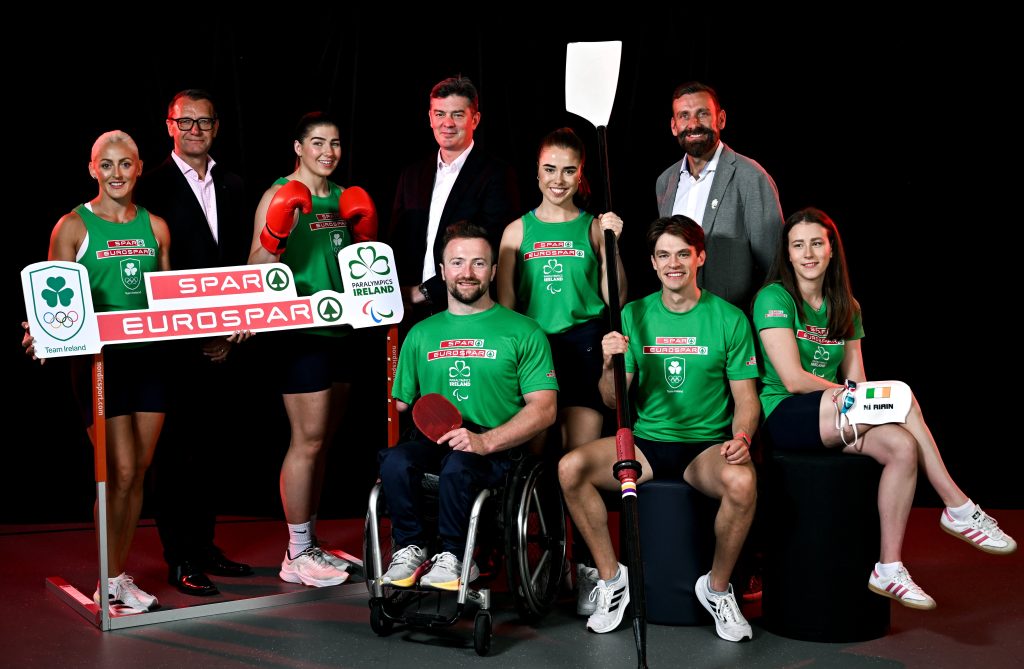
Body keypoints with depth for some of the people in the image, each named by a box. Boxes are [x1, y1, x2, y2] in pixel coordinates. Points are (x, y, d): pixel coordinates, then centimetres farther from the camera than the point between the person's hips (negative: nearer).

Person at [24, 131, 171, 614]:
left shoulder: (155, 226, 11)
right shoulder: (74, 226, -1)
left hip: (149, 356, 4)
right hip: (98, 356, -4)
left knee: (139, 471, 8)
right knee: (119, 472, -8)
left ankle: (122, 576, 20)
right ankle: (111, 583, 7)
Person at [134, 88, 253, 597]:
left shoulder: (232, 187, 14)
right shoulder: (151, 187, -4)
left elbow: (243, 262, 12)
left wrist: (235, 327, 0)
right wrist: (191, 334, -14)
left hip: (223, 340, 6)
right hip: (173, 341, -6)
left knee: (211, 446, 12)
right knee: (174, 451, -1)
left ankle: (203, 544, 23)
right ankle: (179, 559, 5)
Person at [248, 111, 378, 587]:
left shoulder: (343, 199, 14)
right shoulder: (280, 196, -6)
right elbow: (256, 270, -11)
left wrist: (364, 234, 5)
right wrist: (277, 231, -26)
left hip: (339, 330, 7)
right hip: (298, 331, -7)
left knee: (321, 442, 12)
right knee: (307, 441, -7)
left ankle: (309, 543, 21)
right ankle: (297, 556, 2)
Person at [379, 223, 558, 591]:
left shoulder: (523, 332, 7)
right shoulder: (421, 334, 19)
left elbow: (543, 409, -2)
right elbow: (400, 402, 18)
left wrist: (485, 441, -16)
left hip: (496, 450, -3)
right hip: (430, 442, 3)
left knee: (458, 465, -36)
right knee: (395, 461, -30)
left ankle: (452, 557, -15)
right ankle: (411, 550, -9)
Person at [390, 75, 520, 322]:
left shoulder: (497, 177, -6)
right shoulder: (412, 176, 14)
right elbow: (397, 245, 15)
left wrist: (425, 291, -12)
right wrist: (403, 294, -4)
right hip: (414, 316, 4)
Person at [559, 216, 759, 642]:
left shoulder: (729, 319, 1)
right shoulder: (634, 315, 7)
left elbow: (746, 398, 2)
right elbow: (612, 402, 6)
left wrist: (741, 437, -19)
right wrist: (610, 365, -16)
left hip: (706, 446, -2)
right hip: (645, 442, 2)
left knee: (742, 481, -35)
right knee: (570, 467, -22)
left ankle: (717, 588, -8)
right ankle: (611, 578, -3)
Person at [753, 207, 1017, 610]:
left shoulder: (846, 308, 15)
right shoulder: (774, 298, -6)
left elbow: (855, 379, 7)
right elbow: (793, 379, -14)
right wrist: (848, 394, -9)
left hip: (834, 419, 6)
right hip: (783, 417, -6)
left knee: (902, 446, -25)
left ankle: (889, 569, -20)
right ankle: (959, 509, -14)